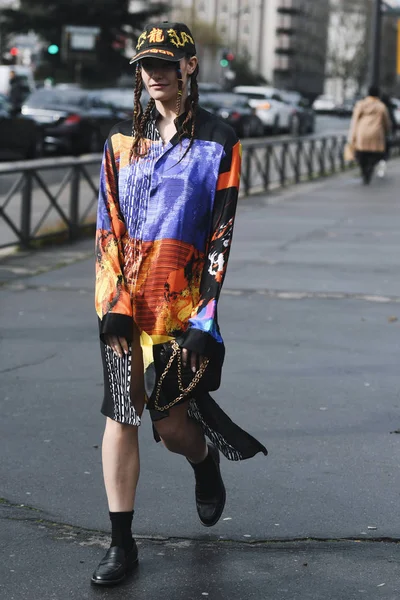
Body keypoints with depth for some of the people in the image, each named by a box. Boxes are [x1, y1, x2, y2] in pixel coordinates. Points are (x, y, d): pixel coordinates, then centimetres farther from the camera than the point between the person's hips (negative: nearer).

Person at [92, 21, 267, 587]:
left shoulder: (218, 141, -1)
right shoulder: (122, 139, 9)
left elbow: (221, 235, -5)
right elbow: (108, 225, 6)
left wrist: (203, 321, -11)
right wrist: (113, 305, -5)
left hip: (181, 305, -3)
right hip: (125, 302, 3)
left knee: (170, 422, -2)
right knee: (120, 417, 1)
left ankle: (206, 464, 35)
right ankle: (122, 542, 10)